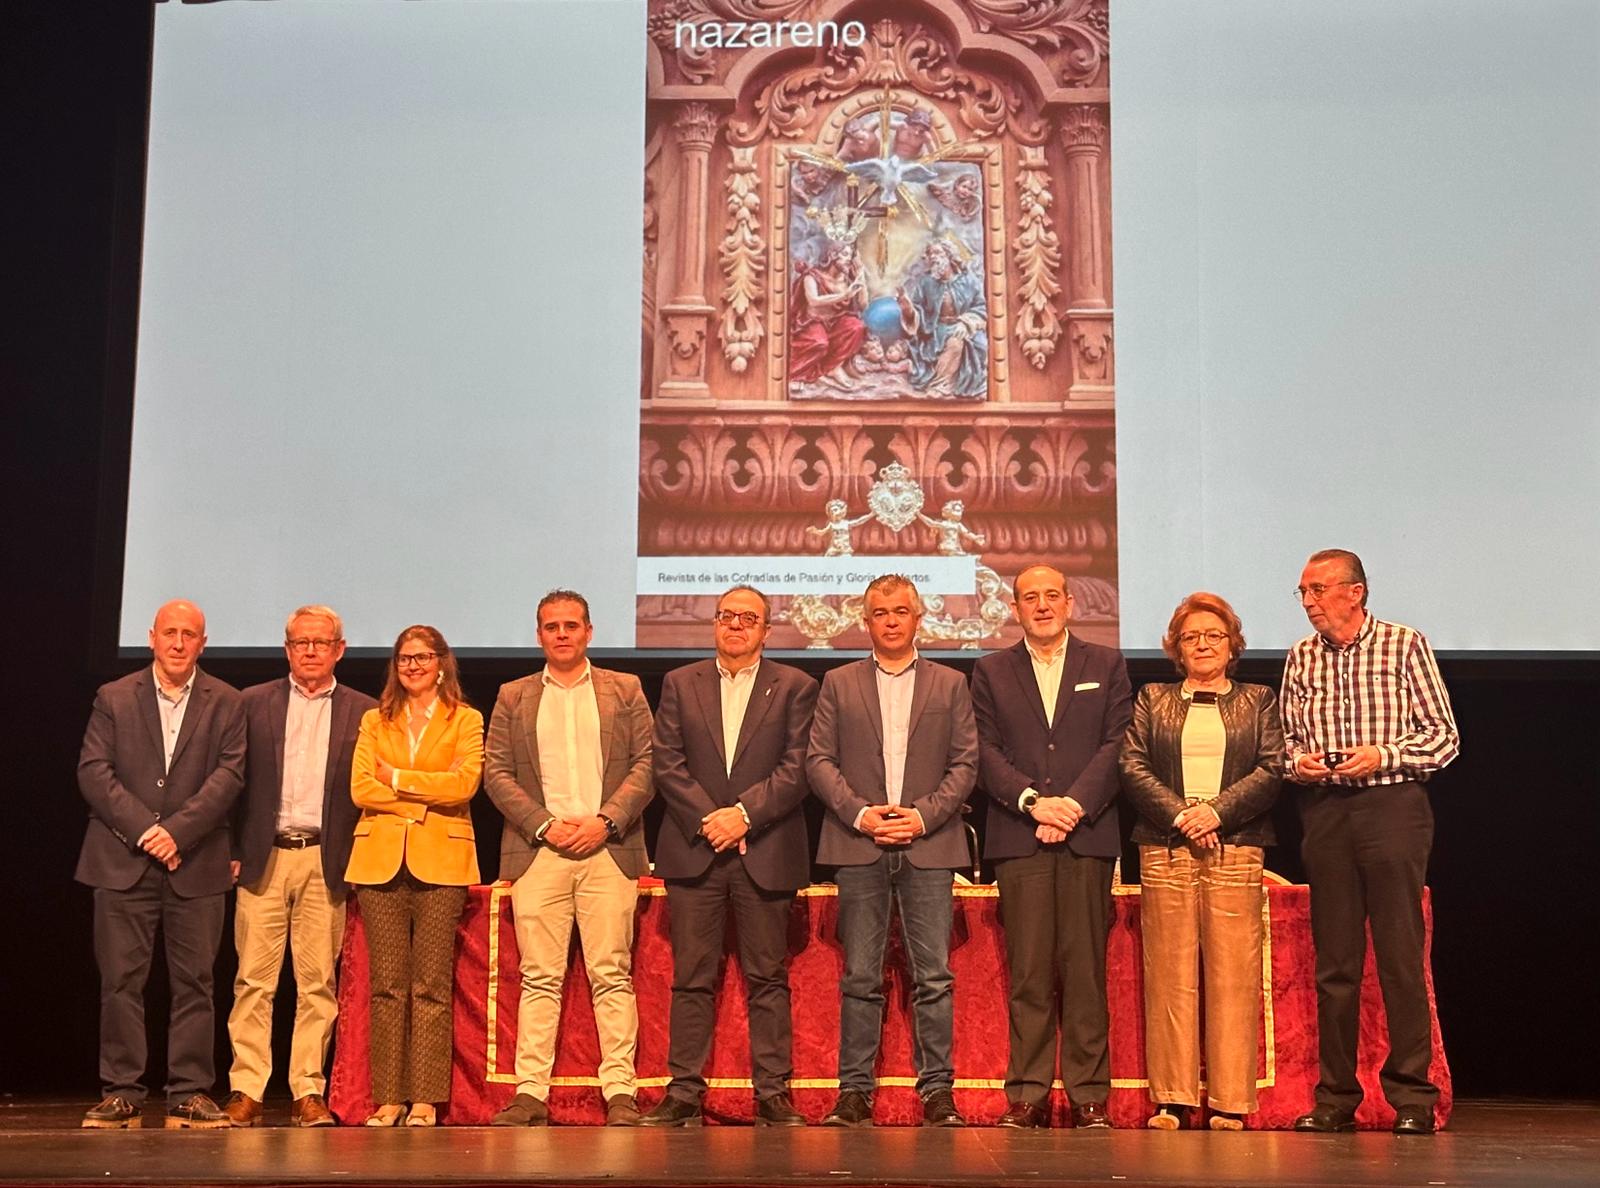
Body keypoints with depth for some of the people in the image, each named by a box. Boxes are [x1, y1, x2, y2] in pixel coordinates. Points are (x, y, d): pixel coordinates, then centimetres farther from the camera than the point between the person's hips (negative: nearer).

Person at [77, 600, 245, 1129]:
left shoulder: (225, 703, 7)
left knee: (194, 982, 2)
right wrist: (142, 829, -11)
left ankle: (190, 1094, 8)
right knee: (120, 980, 1)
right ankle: (122, 1094, 8)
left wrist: (178, 830, -13)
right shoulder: (114, 698, 8)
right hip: (123, 861, 0)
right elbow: (93, 771, 0)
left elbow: (229, 775, -2)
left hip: (196, 863, 0)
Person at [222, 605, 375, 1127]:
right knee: (253, 980, -1)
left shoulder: (362, 712, 8)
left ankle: (308, 1093, 7)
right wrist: (233, 851, 0)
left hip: (326, 861, 0)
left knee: (319, 982, 1)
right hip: (263, 857, 0)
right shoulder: (252, 703, 8)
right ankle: (245, 1090, 4)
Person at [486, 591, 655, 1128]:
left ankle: (620, 1093, 0)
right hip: (538, 851, 1)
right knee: (540, 978, -1)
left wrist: (606, 820, -8)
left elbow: (647, 763, 5)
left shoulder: (624, 690, 12)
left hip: (608, 850, -1)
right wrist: (544, 824, -6)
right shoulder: (513, 697, 14)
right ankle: (531, 1094, 1)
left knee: (612, 975, -3)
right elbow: (497, 772, 7)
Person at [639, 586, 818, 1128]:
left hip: (766, 853, -1)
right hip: (694, 850, 1)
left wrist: (745, 813, -13)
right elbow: (667, 764, 3)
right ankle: (683, 1094, 6)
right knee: (691, 978, 2)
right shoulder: (680, 683, 12)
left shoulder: (794, 687, 7)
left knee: (768, 978, 2)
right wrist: (708, 819, -9)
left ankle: (773, 1095, 7)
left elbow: (797, 768, -2)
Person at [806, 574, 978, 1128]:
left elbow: (965, 764, 6)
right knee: (860, 977, 2)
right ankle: (854, 1091, 7)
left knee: (934, 976, -2)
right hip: (859, 846, 0)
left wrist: (924, 815, -8)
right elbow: (819, 760, 5)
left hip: (928, 846, 0)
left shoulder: (950, 685, 12)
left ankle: (937, 1092, 3)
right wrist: (859, 812, -9)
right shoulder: (838, 684, 12)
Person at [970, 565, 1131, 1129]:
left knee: (1085, 967, -1)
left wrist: (1075, 804, -9)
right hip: (1018, 839, 0)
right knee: (1028, 971, -1)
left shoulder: (1106, 665, 13)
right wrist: (1033, 801, -10)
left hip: (1088, 835, 0)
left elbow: (1116, 745, 3)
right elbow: (987, 752, 5)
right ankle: (1027, 1095, 3)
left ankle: (1089, 1094, 5)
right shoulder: (990, 671, 14)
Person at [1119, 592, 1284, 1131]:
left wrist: (1216, 811, -10)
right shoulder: (1152, 700, 15)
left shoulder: (1258, 701, 14)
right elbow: (1132, 765, 4)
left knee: (1233, 975, -4)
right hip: (1165, 850, 0)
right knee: (1169, 975, -2)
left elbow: (1272, 769, 3)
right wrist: (1180, 814, -9)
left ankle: (1229, 1101, 1)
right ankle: (1171, 1100, 2)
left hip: (1235, 849, 0)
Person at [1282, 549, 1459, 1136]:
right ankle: (1335, 1098, 12)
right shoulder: (1300, 658, 11)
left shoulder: (1405, 646, 0)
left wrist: (1382, 755, -14)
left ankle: (1412, 1098, 3)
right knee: (1334, 961, 5)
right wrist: (1297, 762, -4)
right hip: (1324, 812, 4)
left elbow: (1444, 735, -1)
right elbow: (1286, 738, 17)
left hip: (1392, 806, -3)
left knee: (1401, 955, -4)